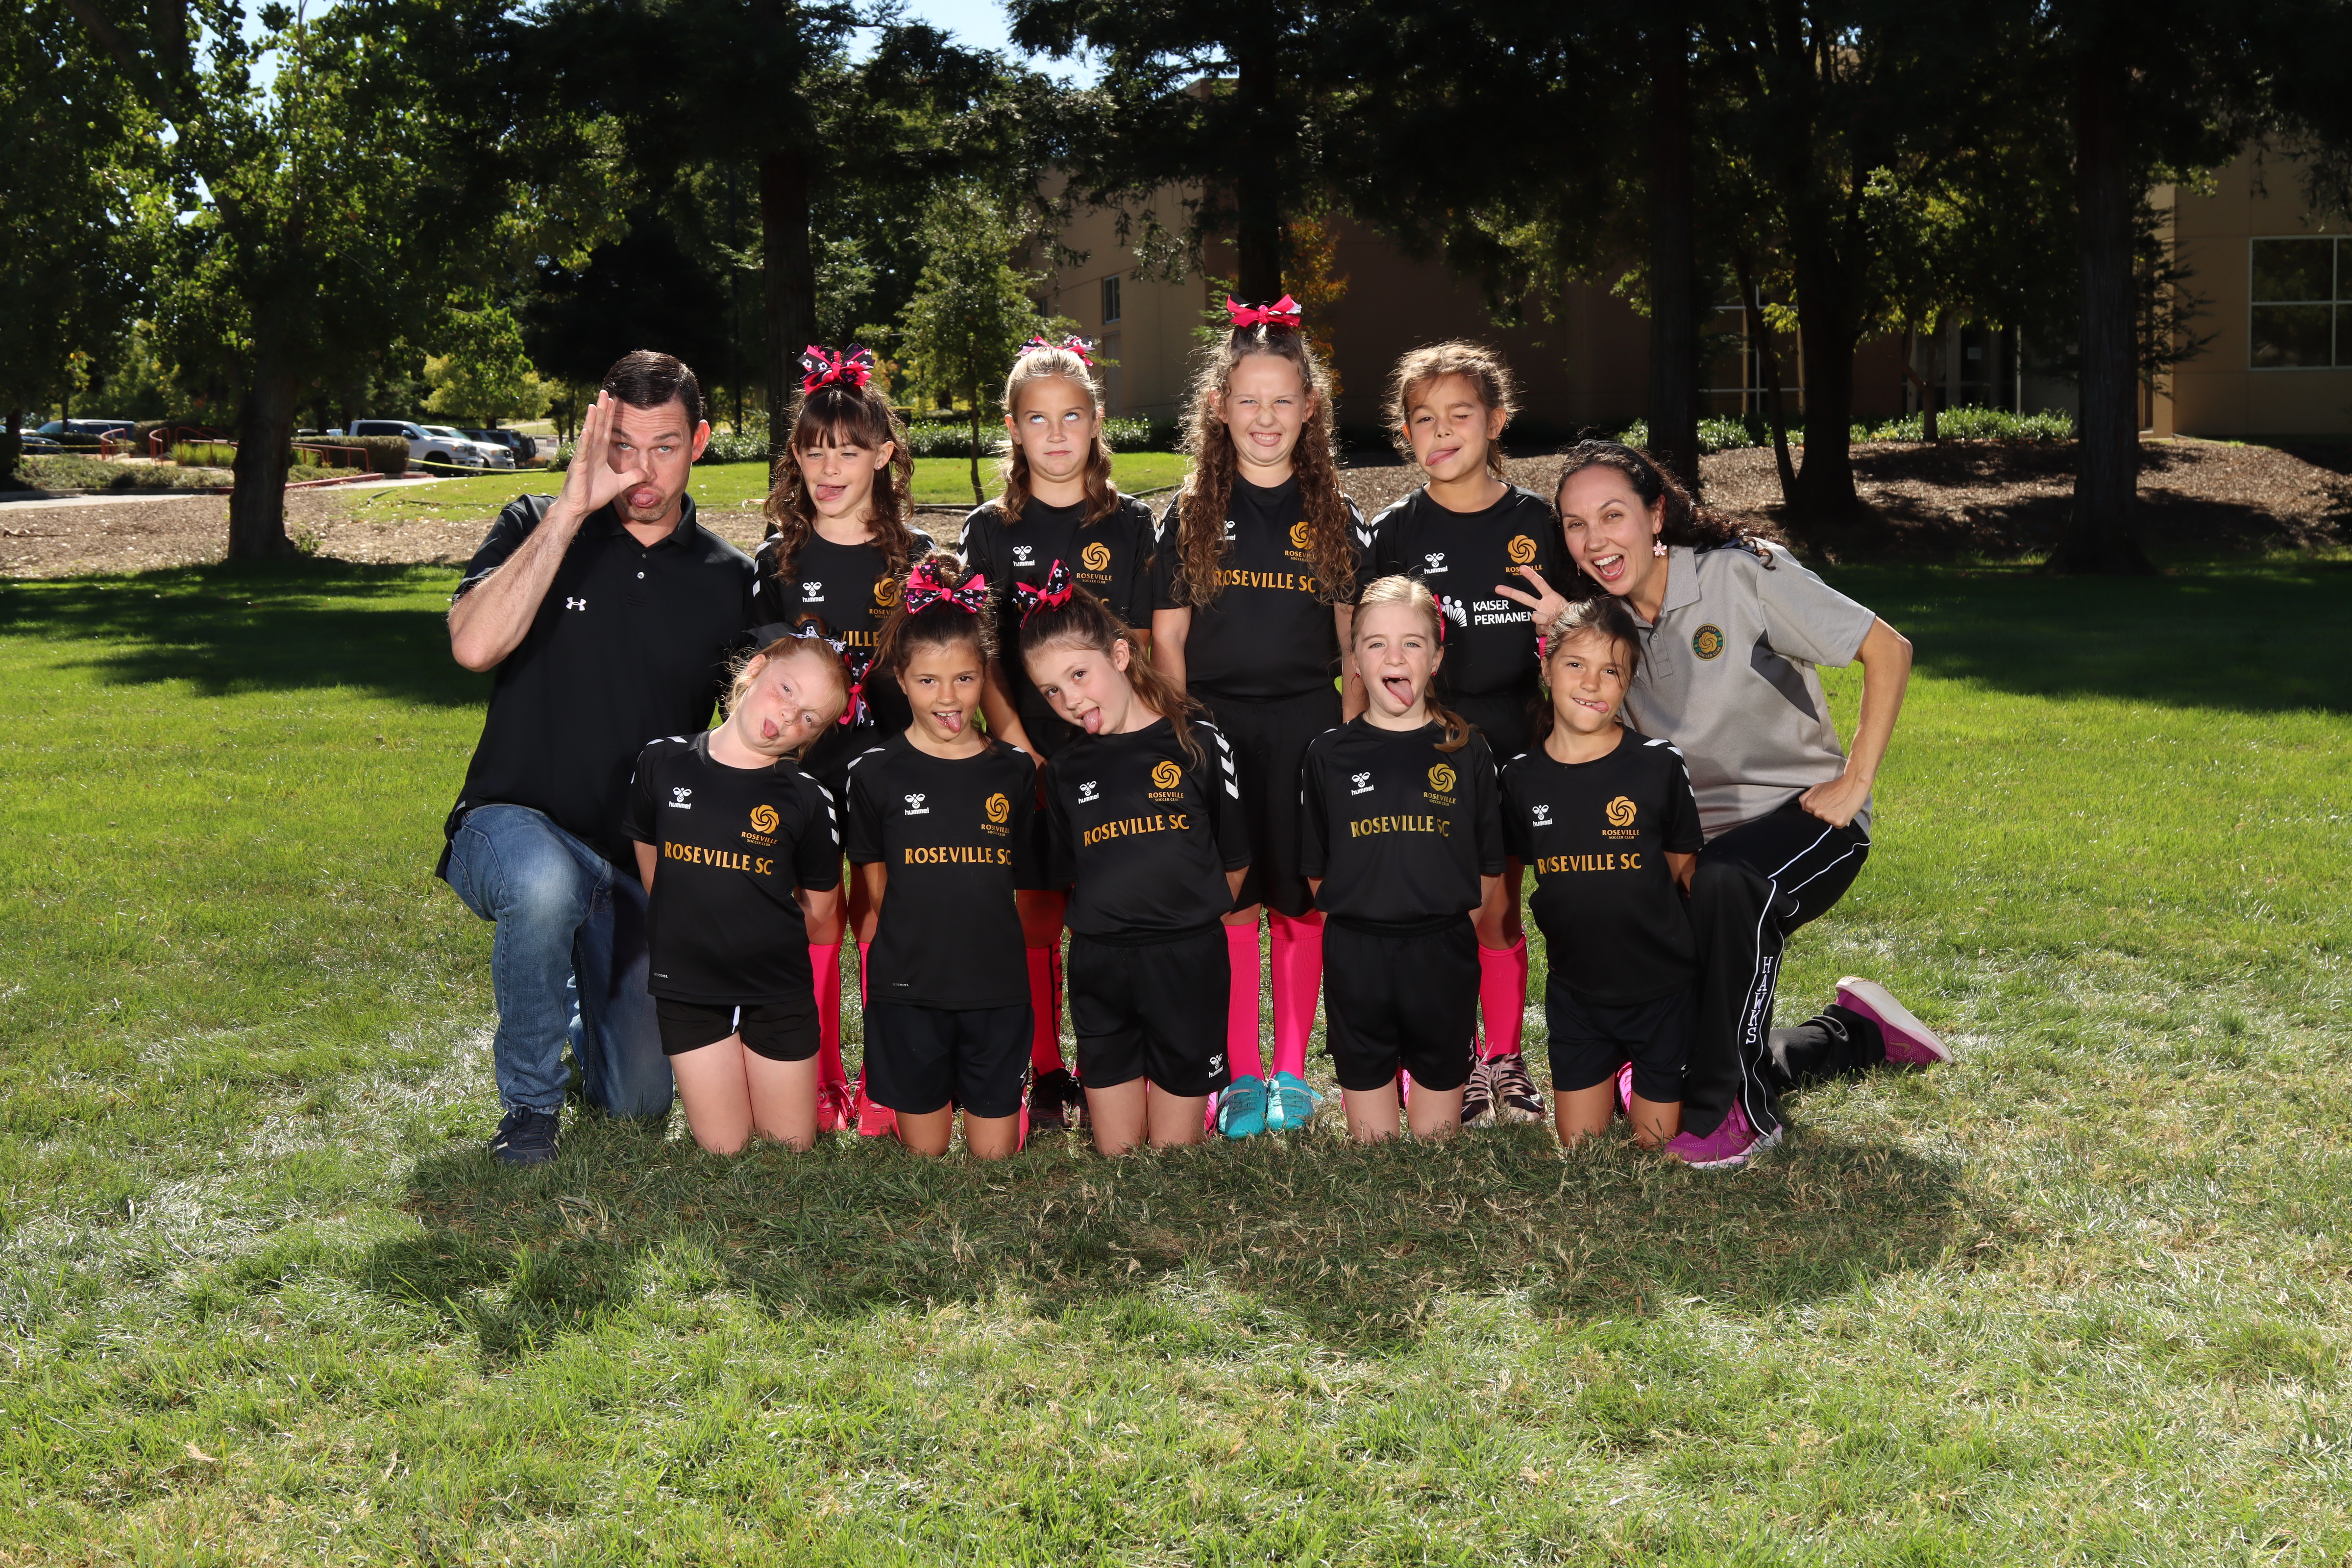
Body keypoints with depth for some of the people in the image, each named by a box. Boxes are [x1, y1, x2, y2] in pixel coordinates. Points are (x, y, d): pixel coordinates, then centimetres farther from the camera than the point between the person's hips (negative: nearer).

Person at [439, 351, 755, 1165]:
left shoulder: (729, 580, 3)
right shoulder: (538, 529, -4)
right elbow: (474, 644, -23)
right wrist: (571, 511, -24)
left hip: (645, 862, 3)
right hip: (514, 825, -3)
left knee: (639, 1104, 3)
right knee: (546, 881, -40)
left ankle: (590, 998, 38)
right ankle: (529, 1103, -16)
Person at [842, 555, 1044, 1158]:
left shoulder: (1014, 772, 2)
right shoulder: (876, 773, -2)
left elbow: (1021, 884, 11)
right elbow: (876, 882, 4)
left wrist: (986, 940, 1)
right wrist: (910, 936, 1)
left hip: (997, 992, 1)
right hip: (908, 993, -1)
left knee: (997, 1154, 6)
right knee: (923, 1149, 9)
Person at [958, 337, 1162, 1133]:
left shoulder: (1130, 525, 6)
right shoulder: (990, 531, 5)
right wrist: (1018, 748, -8)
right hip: (1025, 754, 0)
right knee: (1033, 916, 3)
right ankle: (1046, 1074, 14)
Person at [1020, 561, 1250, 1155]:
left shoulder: (1198, 743, -4)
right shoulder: (1067, 770, 7)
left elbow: (1234, 863, 1)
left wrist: (1185, 921, 3)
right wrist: (1101, 928, 3)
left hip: (1188, 964, -3)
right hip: (1098, 970, 3)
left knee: (1174, 1154, 5)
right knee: (1113, 1155, 10)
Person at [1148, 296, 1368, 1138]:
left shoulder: (1334, 519, 7)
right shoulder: (1191, 516, 5)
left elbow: (1356, 641, 8)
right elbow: (1166, 636, 5)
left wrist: (1347, 729, -2)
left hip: (1307, 723, 1)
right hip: (1215, 723, 0)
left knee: (1301, 901, 4)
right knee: (1231, 902, 1)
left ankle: (1292, 1073, 16)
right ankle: (1242, 1077, 10)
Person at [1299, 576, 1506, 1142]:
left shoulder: (1466, 751, 0)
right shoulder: (1329, 754, 1)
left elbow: (1488, 866, 3)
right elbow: (1317, 869, 5)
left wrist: (1452, 925, -1)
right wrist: (1359, 920, 0)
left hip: (1444, 956, 0)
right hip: (1356, 956, 0)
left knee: (1438, 1106, 11)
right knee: (1368, 1110, 9)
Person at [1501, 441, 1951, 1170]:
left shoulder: (1741, 575, -16)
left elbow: (1889, 651, -15)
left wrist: (1854, 783, -19)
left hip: (1801, 817, -6)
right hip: (1693, 839, 7)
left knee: (1724, 879, -41)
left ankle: (1734, 1113, -26)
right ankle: (1853, 1032, 33)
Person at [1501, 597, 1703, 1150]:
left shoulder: (1660, 766, -12)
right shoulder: (1521, 777, -5)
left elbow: (1685, 871, -1)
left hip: (1662, 991, -2)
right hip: (1575, 994, 2)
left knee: (1656, 1145, 7)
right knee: (1579, 1146, 10)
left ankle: (1647, 1077, 34)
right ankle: (1608, 1073, 35)